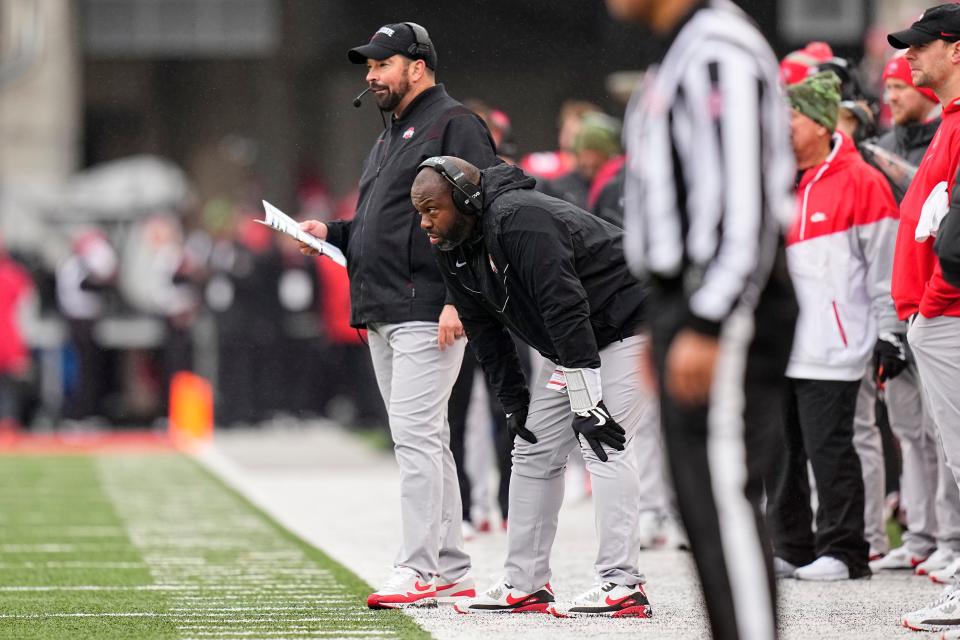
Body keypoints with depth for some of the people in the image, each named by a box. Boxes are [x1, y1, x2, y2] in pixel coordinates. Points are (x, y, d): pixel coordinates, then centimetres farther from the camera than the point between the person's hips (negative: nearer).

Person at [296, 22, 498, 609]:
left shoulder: (456, 125, -7)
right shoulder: (390, 139, 23)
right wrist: (331, 234, 12)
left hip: (428, 312, -10)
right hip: (383, 317, 10)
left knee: (416, 435, -14)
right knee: (424, 439, 10)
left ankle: (418, 570, -16)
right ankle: (452, 571, 14)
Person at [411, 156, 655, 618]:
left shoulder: (520, 222, -31)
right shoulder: (452, 248, -2)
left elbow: (566, 309, -33)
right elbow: (484, 331, 7)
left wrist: (587, 405, -32)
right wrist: (514, 402, 2)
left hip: (626, 326, -10)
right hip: (568, 343, 10)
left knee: (605, 446, -18)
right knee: (534, 450, 7)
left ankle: (621, 586, -20)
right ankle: (524, 586, 11)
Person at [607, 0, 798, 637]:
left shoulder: (721, 52, -16)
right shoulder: (679, 57, 17)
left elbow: (746, 204, -23)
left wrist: (706, 328, -25)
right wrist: (664, 327, 22)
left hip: (727, 308, -11)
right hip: (688, 303, 11)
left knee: (724, 495, -11)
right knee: (701, 496, 12)